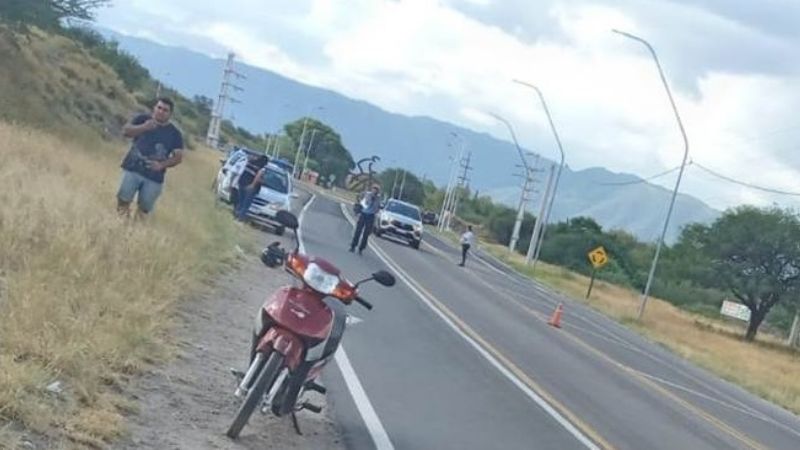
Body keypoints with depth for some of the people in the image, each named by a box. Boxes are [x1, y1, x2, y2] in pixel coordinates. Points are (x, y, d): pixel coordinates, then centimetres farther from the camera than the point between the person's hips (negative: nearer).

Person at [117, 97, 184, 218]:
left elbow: (178, 156, 1)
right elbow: (125, 131, -6)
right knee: (124, 198, -10)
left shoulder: (175, 133, 4)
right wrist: (143, 127, -23)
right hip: (133, 169, 0)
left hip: (154, 177, 0)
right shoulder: (142, 119, 6)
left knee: (145, 207, 1)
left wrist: (162, 165, -15)